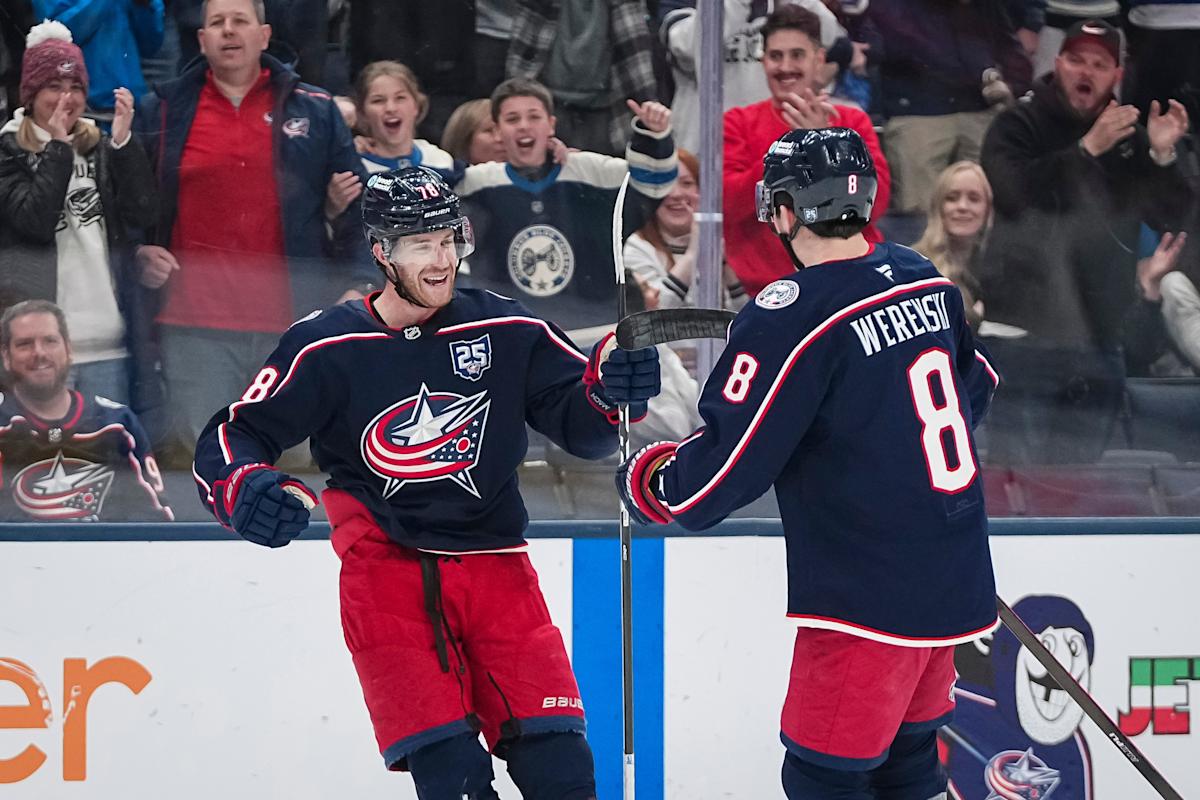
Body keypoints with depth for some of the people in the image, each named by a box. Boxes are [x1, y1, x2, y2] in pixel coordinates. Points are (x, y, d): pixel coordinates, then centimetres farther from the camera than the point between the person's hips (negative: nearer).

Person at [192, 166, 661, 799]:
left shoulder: (508, 331, 2)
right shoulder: (326, 349, -4)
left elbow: (583, 428, 4)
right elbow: (231, 438, -3)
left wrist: (612, 389, -18)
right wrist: (243, 489, -24)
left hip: (495, 570, 3)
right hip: (388, 574, -2)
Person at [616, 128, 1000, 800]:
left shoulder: (793, 315, -20)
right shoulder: (923, 277, 3)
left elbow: (726, 461, -19)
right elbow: (977, 384, 20)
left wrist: (649, 482, 0)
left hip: (872, 598, -8)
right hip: (955, 580, 8)